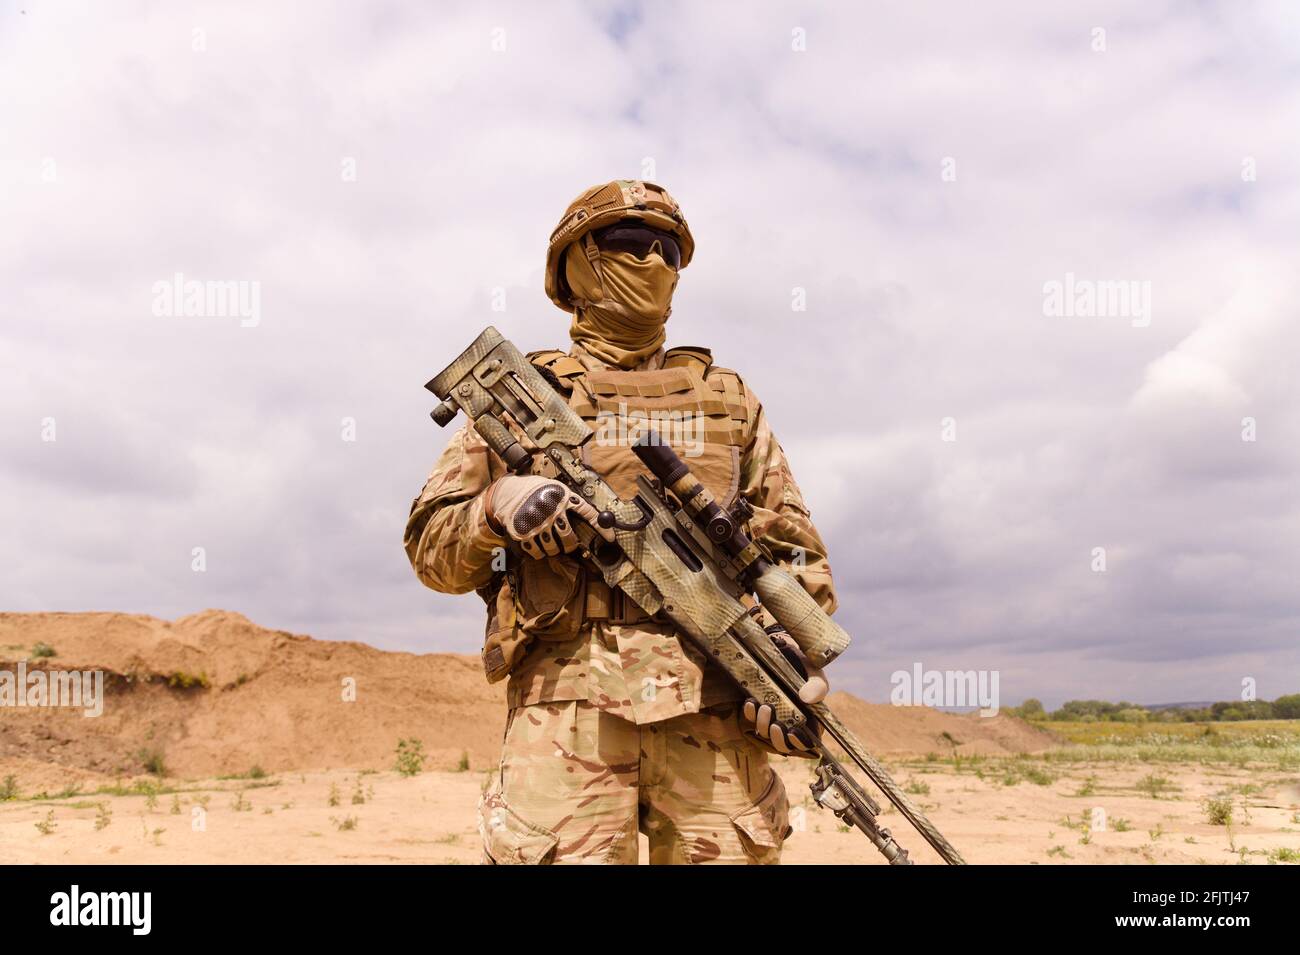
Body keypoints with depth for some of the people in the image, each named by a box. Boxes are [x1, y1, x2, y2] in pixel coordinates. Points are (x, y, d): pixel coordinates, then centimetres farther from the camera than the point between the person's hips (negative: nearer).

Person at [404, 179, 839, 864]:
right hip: (567, 698, -1)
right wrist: (496, 506, -8)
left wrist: (796, 649, -2)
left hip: (714, 701, 2)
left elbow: (794, 548, 16)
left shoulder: (729, 399, 20)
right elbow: (431, 549, 12)